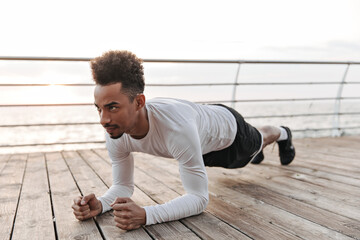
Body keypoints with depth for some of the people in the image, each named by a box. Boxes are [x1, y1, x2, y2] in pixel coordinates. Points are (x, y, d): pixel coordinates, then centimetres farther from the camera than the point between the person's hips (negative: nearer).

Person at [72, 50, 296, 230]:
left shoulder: (177, 128, -54)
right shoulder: (115, 133, -34)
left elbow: (199, 198, -46)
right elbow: (123, 185, -19)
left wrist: (145, 215, -61)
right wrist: (100, 204, -42)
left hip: (228, 127, -4)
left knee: (257, 140, 32)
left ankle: (283, 134, 70)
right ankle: (257, 152, 76)